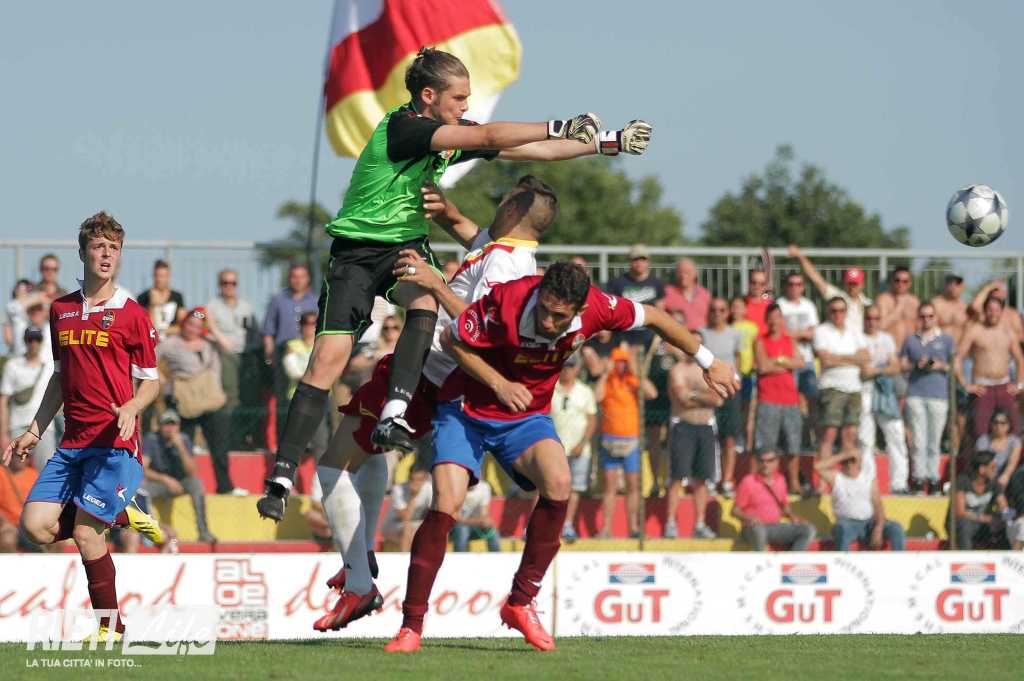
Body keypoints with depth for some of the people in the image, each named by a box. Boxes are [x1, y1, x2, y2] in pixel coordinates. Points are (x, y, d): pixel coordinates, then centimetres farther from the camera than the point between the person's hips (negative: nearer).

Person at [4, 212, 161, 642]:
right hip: (72, 441, 6)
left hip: (114, 441, -6)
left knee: (85, 533, -11)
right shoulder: (61, 310, 13)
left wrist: (131, 407, -20)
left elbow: (151, 381, 1)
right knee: (35, 525, -7)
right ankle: (119, 515, 16)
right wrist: (34, 431, 18)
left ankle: (111, 626, 5)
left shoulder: (132, 314, -2)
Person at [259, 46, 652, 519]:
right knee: (329, 358, -16)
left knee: (425, 302, -29)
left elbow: (531, 151, 8)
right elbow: (488, 138, -31)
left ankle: (392, 418, -33)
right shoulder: (402, 126, -21)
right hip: (357, 249, -6)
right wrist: (560, 127, -31)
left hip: (408, 243, 6)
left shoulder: (455, 133, 3)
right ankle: (281, 477, -14)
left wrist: (607, 142, 5)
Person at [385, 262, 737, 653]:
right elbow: (451, 340, -14)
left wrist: (709, 363, 8)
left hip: (527, 416, 3)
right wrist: (499, 384, -24)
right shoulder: (507, 302, -31)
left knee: (558, 483, -26)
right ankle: (411, 624, -10)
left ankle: (520, 603, -11)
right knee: (445, 506, -21)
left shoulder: (594, 308, -21)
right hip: (467, 411, -3)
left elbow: (654, 318, -2)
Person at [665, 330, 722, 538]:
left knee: (701, 479, 4)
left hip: (706, 427, 5)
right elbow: (682, 397, -13)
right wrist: (706, 398, -4)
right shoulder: (678, 370, 0)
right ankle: (670, 524, -9)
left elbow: (718, 399, 2)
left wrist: (694, 395, -10)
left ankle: (700, 524, 8)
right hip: (683, 426, -5)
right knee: (678, 476, -9)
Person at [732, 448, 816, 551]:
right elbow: (735, 511, -4)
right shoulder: (748, 482, -6)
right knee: (759, 530, -42)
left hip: (775, 528, 6)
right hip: (753, 528, -6)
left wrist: (792, 517, 2)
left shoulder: (780, 480, 11)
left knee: (809, 530, -12)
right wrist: (749, 518, -24)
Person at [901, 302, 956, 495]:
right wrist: (916, 365, -6)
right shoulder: (911, 340, 15)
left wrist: (941, 366, -8)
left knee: (934, 441, -1)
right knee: (918, 439, -5)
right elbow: (902, 364, 14)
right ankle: (918, 479, -3)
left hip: (939, 394, -1)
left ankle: (933, 479, 4)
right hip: (915, 394, 1)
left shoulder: (946, 339, 12)